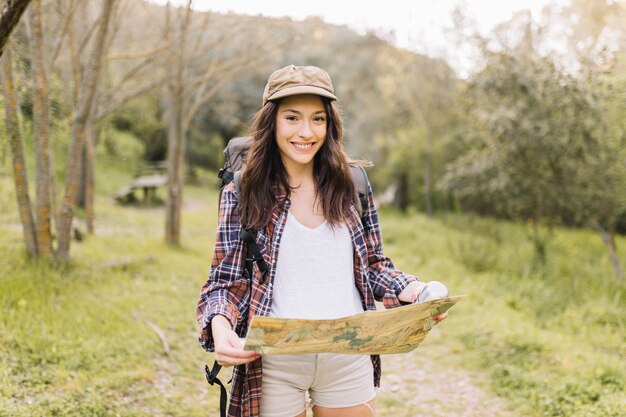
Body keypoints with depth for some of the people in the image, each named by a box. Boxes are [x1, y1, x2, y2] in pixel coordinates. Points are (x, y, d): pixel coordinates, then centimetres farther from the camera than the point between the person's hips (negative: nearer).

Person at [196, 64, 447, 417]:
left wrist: (415, 291, -9)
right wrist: (220, 325, -23)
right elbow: (226, 281, -3)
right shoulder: (243, 193, -4)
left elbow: (374, 266, 9)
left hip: (349, 359, 2)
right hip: (274, 364, -2)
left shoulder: (351, 183, 3)